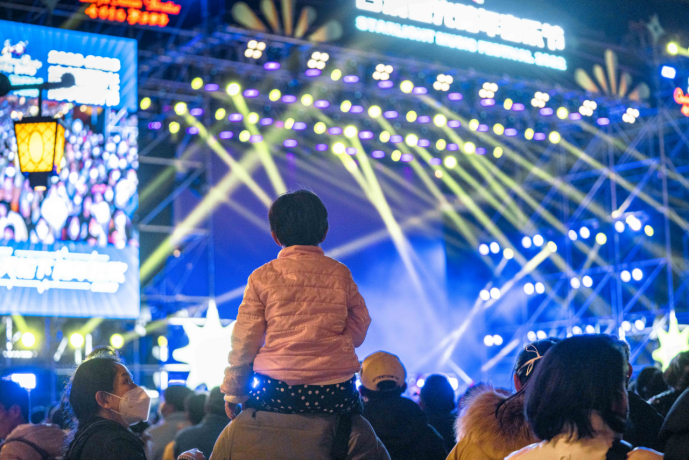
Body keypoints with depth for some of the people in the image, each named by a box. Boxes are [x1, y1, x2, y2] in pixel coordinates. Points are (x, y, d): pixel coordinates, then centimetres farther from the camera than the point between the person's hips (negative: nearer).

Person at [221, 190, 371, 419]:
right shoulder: (340, 274, 5)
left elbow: (244, 340, 4)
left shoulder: (262, 278, 1)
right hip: (335, 392, 1)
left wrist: (233, 391, 14)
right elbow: (357, 333, 9)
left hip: (275, 392, -1)